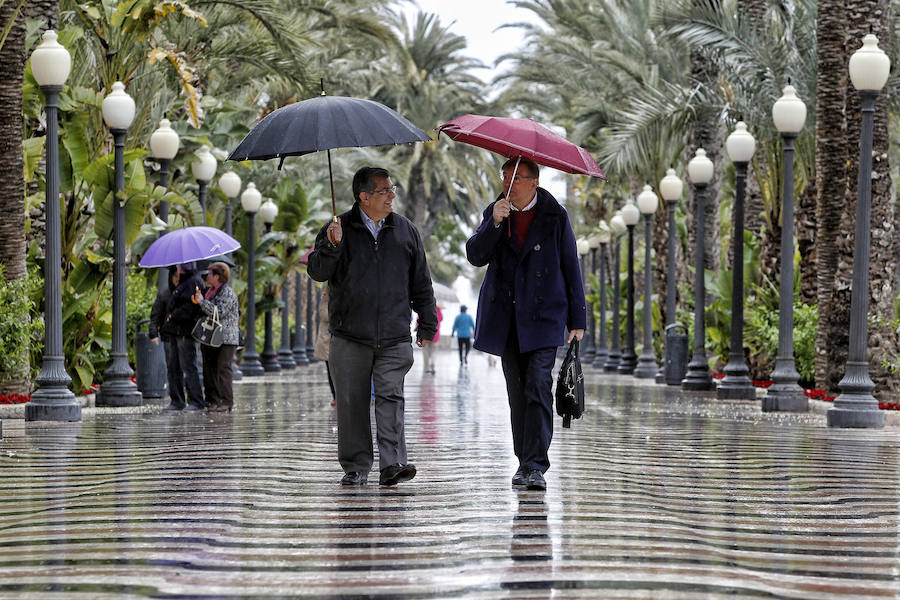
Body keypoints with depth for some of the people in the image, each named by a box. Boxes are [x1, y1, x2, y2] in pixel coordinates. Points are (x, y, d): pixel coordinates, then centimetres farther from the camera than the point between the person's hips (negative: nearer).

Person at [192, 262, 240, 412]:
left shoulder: (227, 293, -11)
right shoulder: (210, 290, 18)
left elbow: (218, 312, -23)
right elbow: (206, 311, 32)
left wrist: (202, 301, -19)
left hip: (225, 339, -9)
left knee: (223, 370, -10)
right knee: (209, 370, 7)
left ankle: (226, 401, -9)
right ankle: (212, 400, 11)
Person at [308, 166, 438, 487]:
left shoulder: (406, 230, 11)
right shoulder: (340, 228, 4)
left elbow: (421, 281, 16)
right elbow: (317, 273, -1)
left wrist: (427, 323, 14)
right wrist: (330, 247, -19)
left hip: (394, 338, 1)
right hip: (350, 337, -1)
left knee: (391, 397, -11)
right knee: (352, 402, 2)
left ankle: (392, 464, -14)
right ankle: (356, 467, 10)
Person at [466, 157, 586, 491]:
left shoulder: (555, 217, 1)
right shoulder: (494, 213, 9)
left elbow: (571, 269, 4)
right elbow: (475, 256, -4)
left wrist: (577, 319, 1)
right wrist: (495, 223, -19)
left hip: (543, 317, -3)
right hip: (506, 319, 3)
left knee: (538, 387, -14)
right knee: (517, 393, 7)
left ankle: (535, 467, -17)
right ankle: (525, 462, 17)